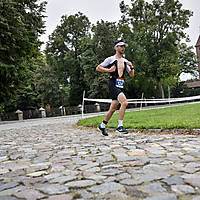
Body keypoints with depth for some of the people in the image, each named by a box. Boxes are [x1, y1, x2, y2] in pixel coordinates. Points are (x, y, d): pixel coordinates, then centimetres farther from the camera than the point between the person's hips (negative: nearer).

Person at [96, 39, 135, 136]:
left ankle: (102, 126, 26)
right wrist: (109, 70, -9)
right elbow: (98, 68, 3)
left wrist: (131, 67, 1)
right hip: (113, 85, -6)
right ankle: (120, 126, -18)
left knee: (113, 108, 9)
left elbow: (131, 75, 19)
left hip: (120, 86, 7)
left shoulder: (125, 61, 18)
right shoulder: (110, 59, 1)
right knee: (124, 103, -25)